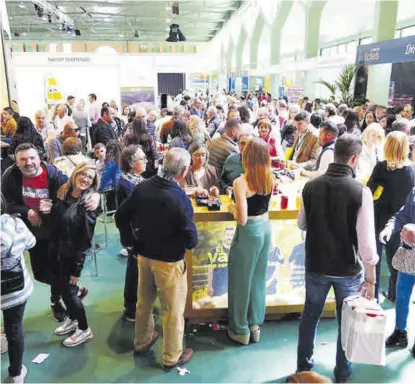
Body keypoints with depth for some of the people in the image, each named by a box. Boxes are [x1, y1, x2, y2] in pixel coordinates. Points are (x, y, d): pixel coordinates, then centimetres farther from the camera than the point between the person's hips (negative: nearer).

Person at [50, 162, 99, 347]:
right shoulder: (63, 193, 0)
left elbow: (86, 238, -16)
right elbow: (54, 224, 6)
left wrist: (77, 267, -15)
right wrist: (53, 250, 4)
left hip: (73, 254, -6)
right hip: (58, 251, 6)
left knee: (68, 290, 3)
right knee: (63, 287, 18)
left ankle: (84, 330, 21)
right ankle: (72, 320, 41)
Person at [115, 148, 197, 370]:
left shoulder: (142, 187, -10)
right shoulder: (180, 198, -27)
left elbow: (120, 217, 0)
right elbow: (191, 240, -22)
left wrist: (140, 235, 11)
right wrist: (189, 239, 0)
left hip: (143, 255, 6)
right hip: (169, 261, -6)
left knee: (144, 301, 25)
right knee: (173, 310, 13)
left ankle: (142, 341, 46)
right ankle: (172, 357, 29)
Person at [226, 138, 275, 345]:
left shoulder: (241, 182, -21)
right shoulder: (270, 178, -1)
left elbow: (242, 219, -22)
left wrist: (232, 208, -4)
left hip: (249, 232, -7)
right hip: (265, 228, 7)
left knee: (241, 280, 10)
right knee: (258, 278, 19)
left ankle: (241, 329, 25)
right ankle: (255, 324, 33)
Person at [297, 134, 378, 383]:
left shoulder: (311, 186, -8)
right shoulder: (361, 191, -19)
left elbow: (302, 225, 6)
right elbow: (367, 241, -18)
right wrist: (371, 278, -7)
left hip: (316, 265, 3)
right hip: (348, 269, -2)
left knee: (310, 316, 20)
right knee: (347, 321, 18)